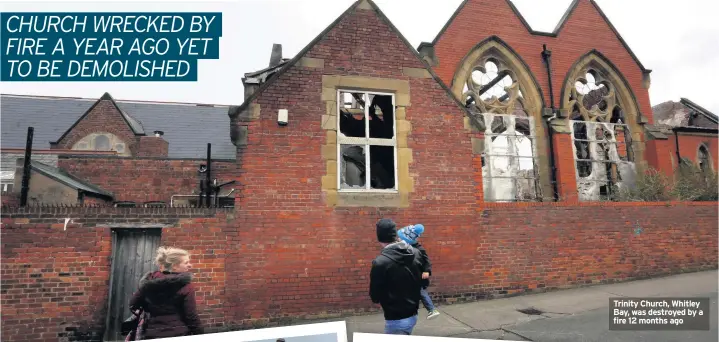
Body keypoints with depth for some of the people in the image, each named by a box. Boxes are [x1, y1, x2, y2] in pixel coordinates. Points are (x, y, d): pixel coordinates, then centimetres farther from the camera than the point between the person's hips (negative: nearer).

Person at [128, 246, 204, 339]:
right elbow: (191, 316, -13)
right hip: (179, 334, -5)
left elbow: (133, 304, 12)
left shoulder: (150, 280, 2)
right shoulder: (185, 285, -12)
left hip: (153, 334, 5)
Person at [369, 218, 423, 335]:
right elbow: (423, 283, 8)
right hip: (413, 315, 7)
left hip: (396, 320, -7)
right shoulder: (415, 254, -3)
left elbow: (375, 297, -12)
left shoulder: (380, 262, -21)